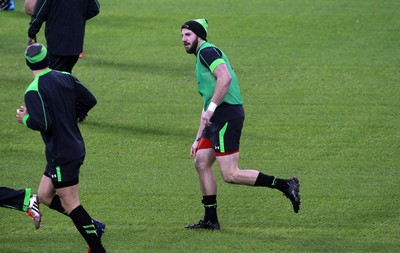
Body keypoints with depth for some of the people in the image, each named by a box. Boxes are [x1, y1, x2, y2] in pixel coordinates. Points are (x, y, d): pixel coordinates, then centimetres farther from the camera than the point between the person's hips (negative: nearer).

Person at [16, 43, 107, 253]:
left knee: (70, 204, -1)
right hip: (75, 147, 9)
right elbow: (89, 100, 9)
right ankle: (93, 227, 15)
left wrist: (25, 119, -5)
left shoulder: (33, 91, -18)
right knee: (44, 196, 17)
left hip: (61, 155, -9)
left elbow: (42, 124, -25)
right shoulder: (66, 78, 4)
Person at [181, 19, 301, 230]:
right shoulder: (201, 58, 26)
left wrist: (212, 108, -21)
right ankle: (210, 219, 11)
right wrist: (198, 138, 29)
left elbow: (225, 77, -24)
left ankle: (285, 185, -10)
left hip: (226, 115, -10)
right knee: (201, 163, 9)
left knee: (231, 175, -11)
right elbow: (206, 104, 31)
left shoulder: (207, 51, -5)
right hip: (217, 118, 10)